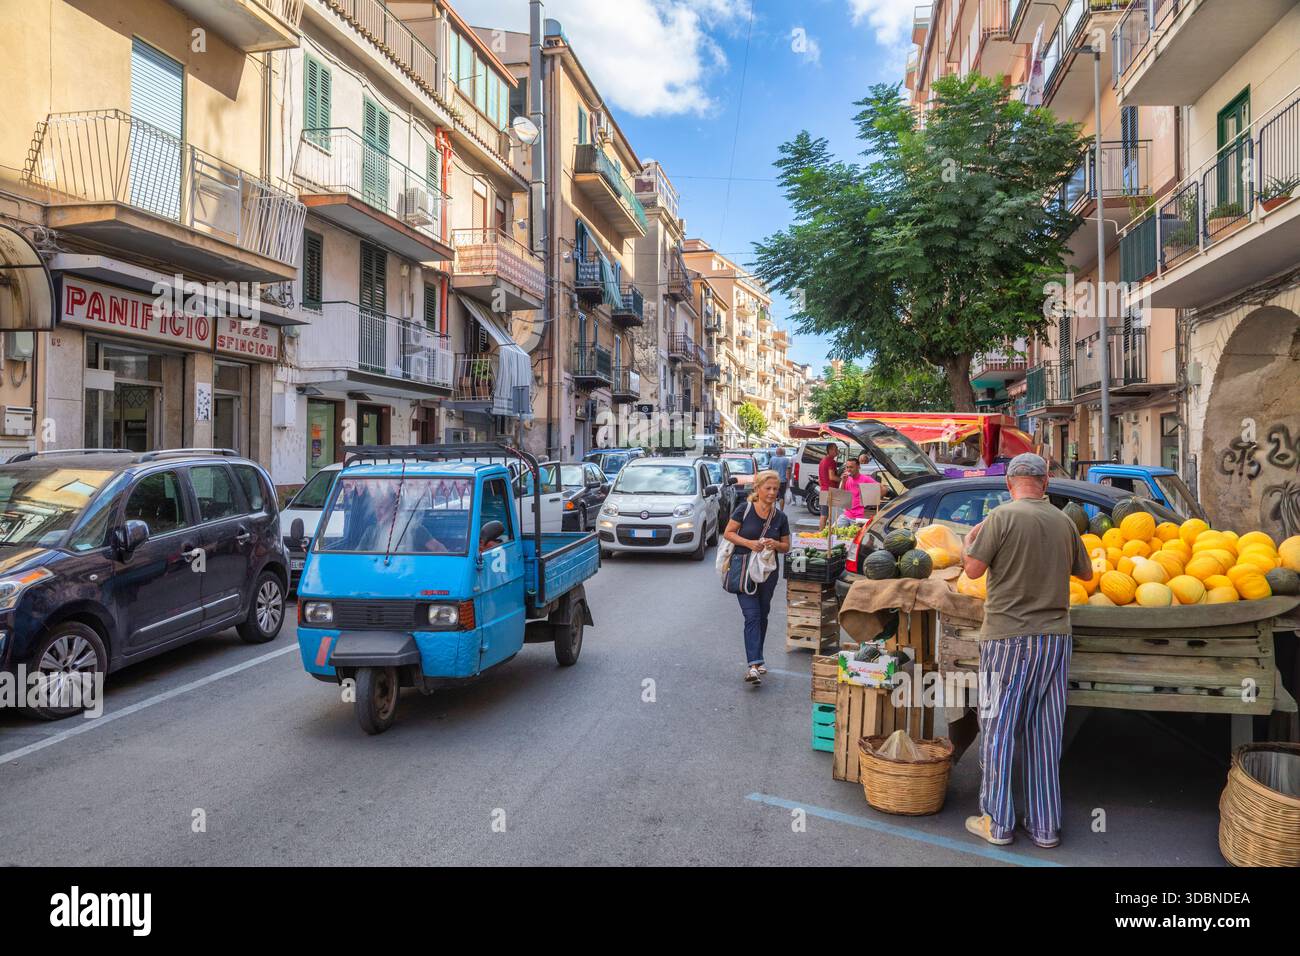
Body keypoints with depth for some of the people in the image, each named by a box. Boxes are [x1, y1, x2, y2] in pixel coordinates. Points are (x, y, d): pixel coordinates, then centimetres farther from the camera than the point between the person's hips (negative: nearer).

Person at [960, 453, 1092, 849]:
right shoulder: (1064, 522, 5)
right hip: (1054, 637, 5)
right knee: (1044, 734, 11)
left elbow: (973, 568, -11)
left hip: (1008, 637, -5)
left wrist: (969, 539, 8)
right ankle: (1045, 827, 19)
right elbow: (1086, 573, 17)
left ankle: (997, 822, 13)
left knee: (999, 729, 6)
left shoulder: (1002, 516, -11)